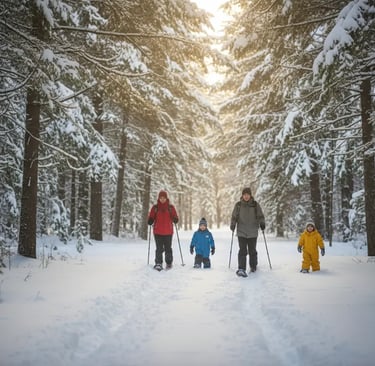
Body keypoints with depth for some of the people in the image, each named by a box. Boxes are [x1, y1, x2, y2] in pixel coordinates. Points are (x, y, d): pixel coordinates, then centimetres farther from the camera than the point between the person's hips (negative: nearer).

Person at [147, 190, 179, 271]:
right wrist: (150, 220, -16)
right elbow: (151, 220, 6)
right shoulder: (155, 207, 4)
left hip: (168, 232, 0)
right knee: (159, 249, -3)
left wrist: (175, 219, -16)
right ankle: (158, 263, 4)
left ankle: (169, 263, 20)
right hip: (158, 232, 0)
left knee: (168, 248, 7)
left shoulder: (171, 207, 5)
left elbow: (175, 220, 5)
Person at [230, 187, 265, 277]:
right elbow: (234, 216, 9)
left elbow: (260, 216, 5)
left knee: (252, 251, 10)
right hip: (241, 232, -1)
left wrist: (262, 223, -10)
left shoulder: (255, 205, 2)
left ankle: (253, 266, 31)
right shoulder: (238, 205, 3)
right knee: (242, 250, -11)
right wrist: (232, 225, -4)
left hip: (253, 232, 1)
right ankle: (241, 269, -14)